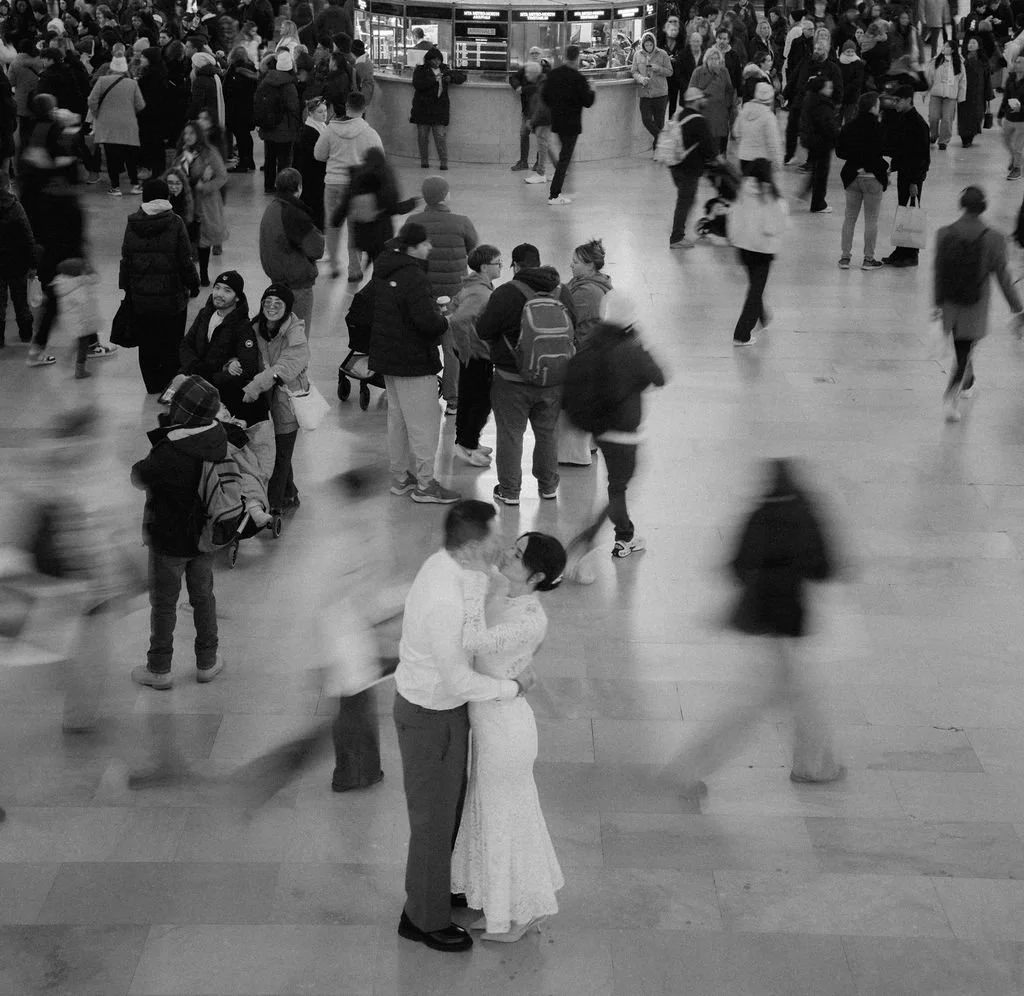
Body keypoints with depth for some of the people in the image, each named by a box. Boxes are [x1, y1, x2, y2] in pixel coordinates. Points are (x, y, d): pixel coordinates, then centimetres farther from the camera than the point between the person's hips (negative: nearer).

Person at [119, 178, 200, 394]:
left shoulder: (132, 224, -3)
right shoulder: (175, 224, -12)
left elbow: (126, 260, 2)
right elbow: (186, 260, -8)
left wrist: (126, 287, 12)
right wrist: (193, 284, 6)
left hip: (140, 297, 2)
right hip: (172, 295, -2)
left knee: (146, 343, 14)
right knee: (172, 343, 10)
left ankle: (153, 385, 21)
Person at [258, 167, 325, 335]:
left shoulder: (271, 209, 7)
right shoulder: (295, 215, -21)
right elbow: (316, 250, -17)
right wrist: (319, 235, 2)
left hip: (277, 279, 9)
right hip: (297, 283, -9)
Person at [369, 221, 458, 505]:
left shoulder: (383, 271, 6)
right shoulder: (413, 277, -23)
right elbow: (427, 321, -31)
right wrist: (443, 321, -8)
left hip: (387, 356, 10)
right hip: (414, 360, -10)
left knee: (397, 417, 19)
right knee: (424, 421, -1)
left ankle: (400, 477, 29)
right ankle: (425, 484, 4)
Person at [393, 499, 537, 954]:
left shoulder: (443, 563, -5)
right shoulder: (445, 601, -36)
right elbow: (460, 681, -29)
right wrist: (514, 686, -16)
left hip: (434, 700, 9)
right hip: (430, 719, -9)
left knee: (450, 803, 27)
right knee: (433, 819, 10)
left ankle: (433, 890, 48)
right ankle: (425, 918, 30)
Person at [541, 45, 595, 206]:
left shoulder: (553, 74, 2)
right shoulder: (577, 78, -17)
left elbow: (544, 96, 9)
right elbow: (587, 102, -14)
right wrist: (592, 92, 6)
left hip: (557, 120, 6)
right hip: (571, 123, -6)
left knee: (564, 154, 21)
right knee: (565, 158, -1)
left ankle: (556, 188, 21)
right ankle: (554, 195, -2)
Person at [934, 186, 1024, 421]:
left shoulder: (944, 234, -11)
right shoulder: (994, 240, -16)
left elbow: (938, 273, -3)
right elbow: (1003, 278, -10)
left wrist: (938, 303, 10)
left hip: (951, 305, 2)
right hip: (976, 306, -2)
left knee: (961, 349, 24)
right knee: (965, 351, 7)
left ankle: (967, 384, 45)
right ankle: (952, 398, -8)